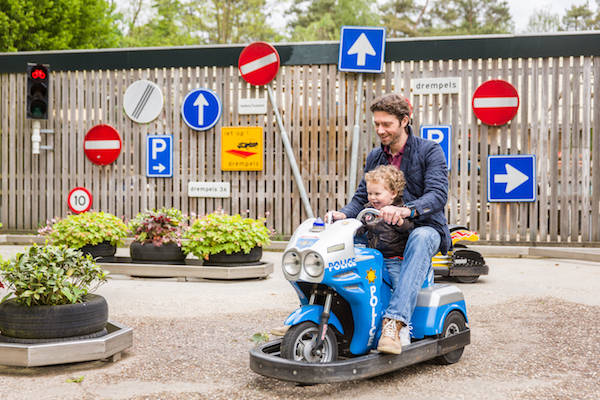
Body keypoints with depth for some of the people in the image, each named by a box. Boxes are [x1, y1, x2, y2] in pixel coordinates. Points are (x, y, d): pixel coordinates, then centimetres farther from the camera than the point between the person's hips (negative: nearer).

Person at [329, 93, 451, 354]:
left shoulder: (430, 151, -4)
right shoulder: (374, 157, 14)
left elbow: (438, 195, -18)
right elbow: (362, 196, 10)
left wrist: (406, 210, -38)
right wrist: (344, 214, -14)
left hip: (426, 228, -5)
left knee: (420, 238, -41)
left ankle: (393, 321, -51)